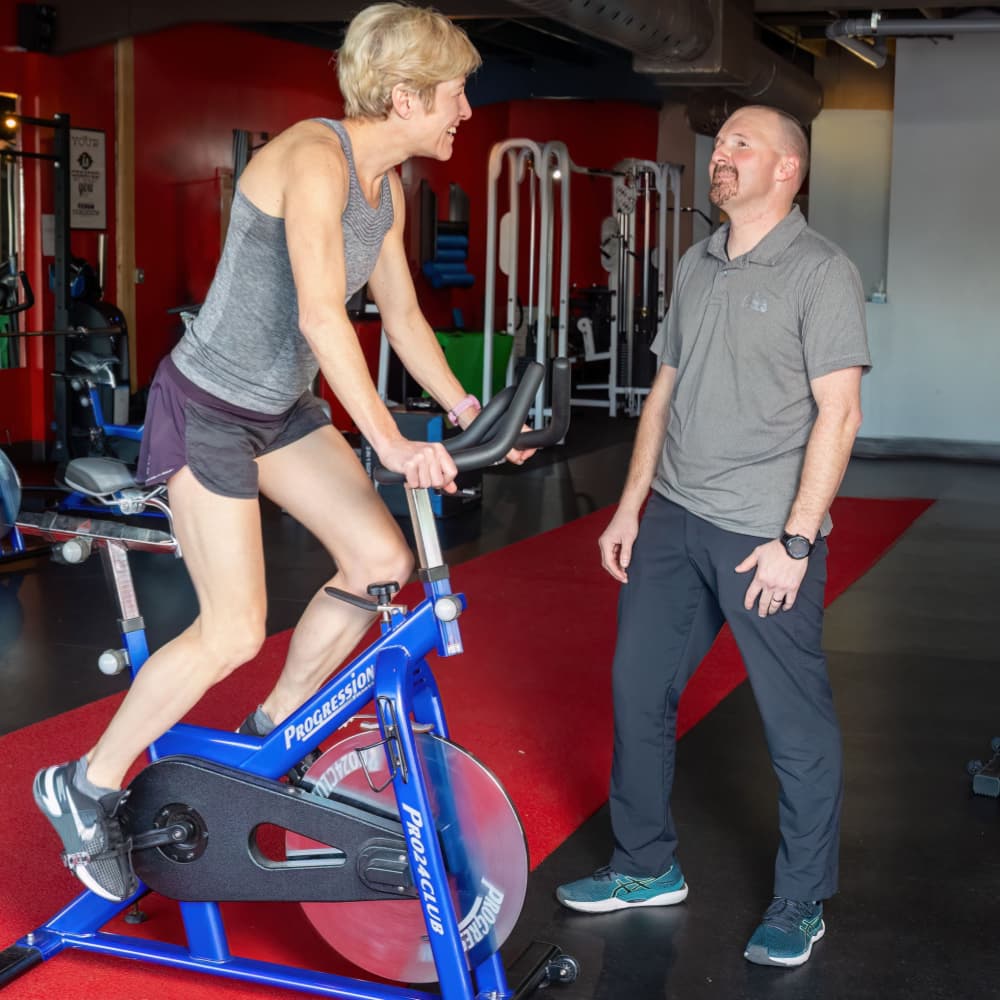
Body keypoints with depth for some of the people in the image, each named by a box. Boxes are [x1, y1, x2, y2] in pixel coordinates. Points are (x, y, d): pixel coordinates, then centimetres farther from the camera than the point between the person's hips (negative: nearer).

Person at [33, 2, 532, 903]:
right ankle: (87, 786, 11)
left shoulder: (387, 186, 6)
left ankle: (270, 732, 20)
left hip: (281, 406, 9)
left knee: (383, 560, 1)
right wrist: (389, 441, -34)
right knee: (233, 632, -8)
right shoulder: (314, 157, -23)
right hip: (208, 407, -9)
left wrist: (463, 409, 4)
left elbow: (402, 315, 12)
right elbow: (322, 316, -32)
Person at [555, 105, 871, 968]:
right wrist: (630, 507, 13)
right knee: (638, 687, 12)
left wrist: (796, 541, -16)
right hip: (674, 518, 7)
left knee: (797, 724, 2)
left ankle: (801, 903, 19)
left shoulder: (821, 271, -7)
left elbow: (838, 414, -12)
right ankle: (646, 867, 29)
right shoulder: (696, 267, 13)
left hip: (765, 534, -7)